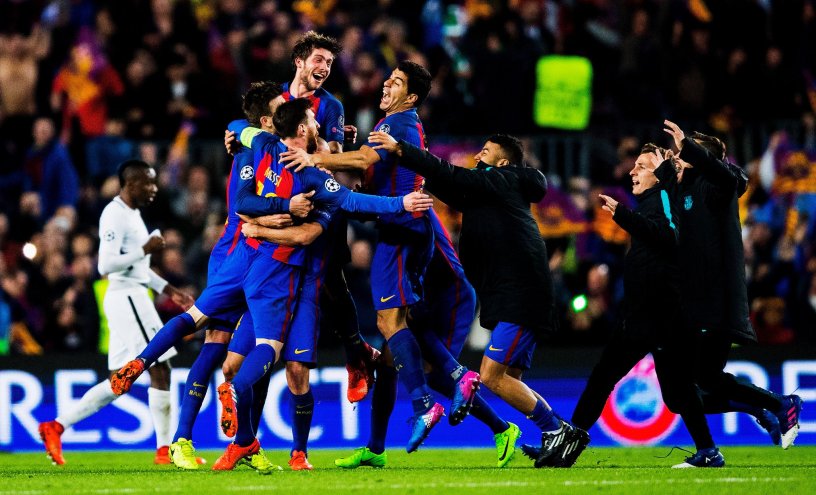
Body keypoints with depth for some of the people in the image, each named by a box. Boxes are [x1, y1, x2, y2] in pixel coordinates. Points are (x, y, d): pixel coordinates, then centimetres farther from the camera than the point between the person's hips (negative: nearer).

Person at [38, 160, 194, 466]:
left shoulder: (132, 214, 18)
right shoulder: (115, 215, -14)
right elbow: (106, 264, -23)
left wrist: (168, 290, 21)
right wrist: (145, 249, -19)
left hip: (134, 297, 10)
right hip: (126, 299, -10)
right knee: (160, 371, -7)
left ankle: (57, 426, 9)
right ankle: (165, 449, -2)